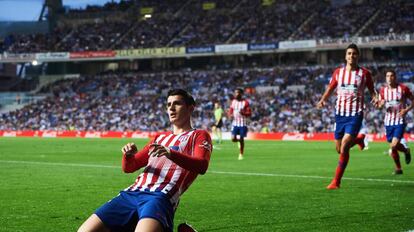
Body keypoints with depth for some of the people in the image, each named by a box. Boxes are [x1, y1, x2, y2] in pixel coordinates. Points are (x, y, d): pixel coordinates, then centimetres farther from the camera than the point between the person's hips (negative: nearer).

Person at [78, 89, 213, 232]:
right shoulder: (160, 138, 32)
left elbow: (201, 166, -7)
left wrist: (171, 154, -25)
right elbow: (129, 167, 28)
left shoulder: (199, 135, 14)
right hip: (132, 193, 6)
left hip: (161, 195, -6)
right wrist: (128, 155, 3)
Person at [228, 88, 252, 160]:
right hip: (235, 123, 3)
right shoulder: (233, 102, 7)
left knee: (241, 139, 1)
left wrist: (243, 113, -27)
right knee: (233, 139, -8)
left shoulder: (245, 102, -6)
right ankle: (239, 141, 28)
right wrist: (230, 115, -8)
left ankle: (241, 154, 15)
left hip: (243, 124, -3)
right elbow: (230, 110, 15)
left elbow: (249, 113, -7)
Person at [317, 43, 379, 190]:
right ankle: (358, 140, 42)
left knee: (344, 147, -17)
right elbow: (330, 89, 14)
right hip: (340, 113, 4)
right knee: (339, 149, 8)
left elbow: (372, 91, 8)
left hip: (355, 114, -4)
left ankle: (336, 181, -9)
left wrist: (375, 99, -14)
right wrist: (323, 100, -5)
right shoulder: (338, 72, 6)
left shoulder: (364, 73, 0)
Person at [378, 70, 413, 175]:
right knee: (393, 147, 8)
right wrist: (381, 104, -9)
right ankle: (398, 168, 27)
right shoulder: (383, 90, 3)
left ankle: (406, 151, 17)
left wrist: (407, 110, -14)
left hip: (400, 121, -4)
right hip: (388, 121, 4)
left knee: (394, 145, -17)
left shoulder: (403, 88, -7)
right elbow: (380, 104, 15)